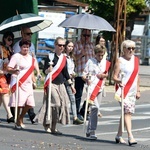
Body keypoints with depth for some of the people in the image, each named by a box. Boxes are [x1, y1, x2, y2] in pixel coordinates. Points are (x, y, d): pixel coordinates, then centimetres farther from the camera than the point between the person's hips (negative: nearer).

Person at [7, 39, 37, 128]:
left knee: (29, 103, -2)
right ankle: (18, 122, 3)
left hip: (28, 83, 6)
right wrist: (14, 71, -30)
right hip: (18, 83, -6)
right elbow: (8, 69, -10)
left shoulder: (31, 58, 16)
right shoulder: (16, 56, -4)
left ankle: (21, 119, 19)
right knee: (19, 103, -9)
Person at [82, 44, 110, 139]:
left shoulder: (105, 63, 10)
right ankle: (92, 132, -19)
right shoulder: (90, 62, 0)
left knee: (95, 109, 10)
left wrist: (104, 75, -4)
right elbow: (84, 75, 0)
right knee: (95, 107, -18)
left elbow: (107, 74, 17)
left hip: (100, 88, 5)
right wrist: (87, 79, -21)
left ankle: (89, 131, 21)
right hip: (91, 87, -5)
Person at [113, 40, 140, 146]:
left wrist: (138, 90, 18)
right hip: (123, 89, -6)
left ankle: (119, 136, 21)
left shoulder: (136, 60, 13)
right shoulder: (120, 61, -5)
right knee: (127, 112, -16)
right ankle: (130, 137, -23)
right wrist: (119, 81, -31)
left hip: (132, 91, 6)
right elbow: (115, 77, -9)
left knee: (127, 113, 9)